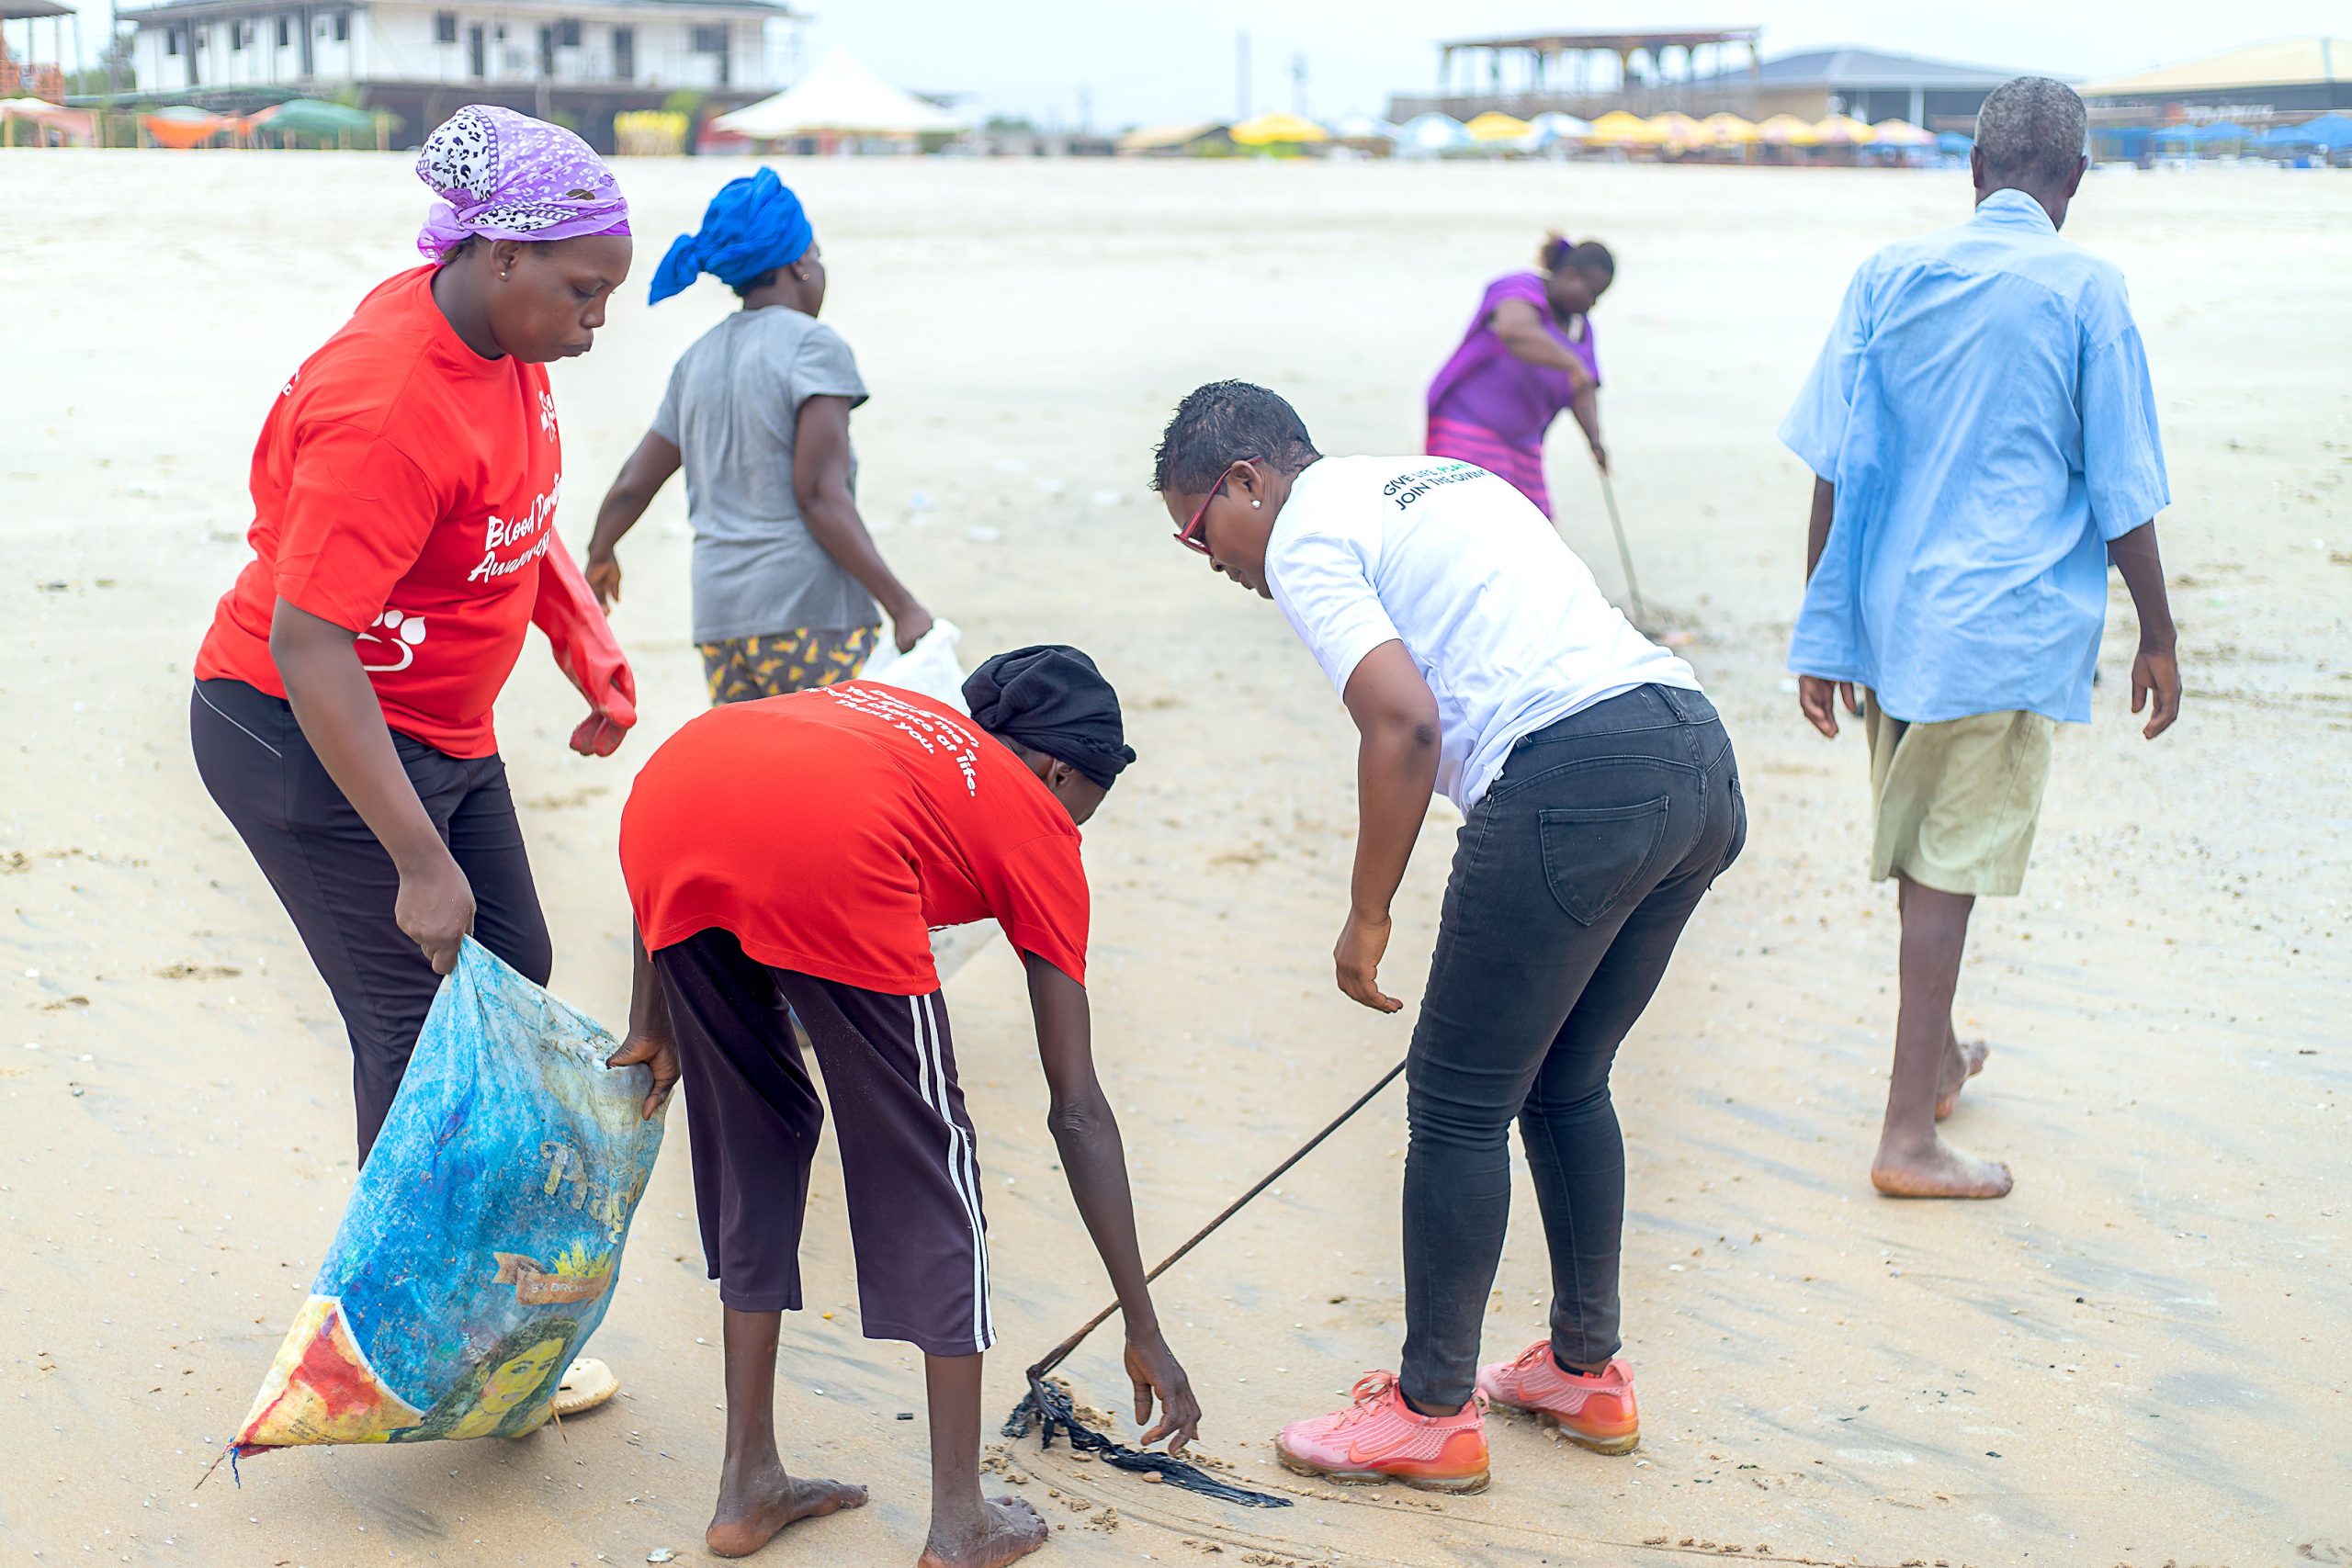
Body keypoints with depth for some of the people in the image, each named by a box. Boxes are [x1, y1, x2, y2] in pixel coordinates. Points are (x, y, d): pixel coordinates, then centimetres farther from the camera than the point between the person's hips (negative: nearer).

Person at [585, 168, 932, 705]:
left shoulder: (698, 358, 16)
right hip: (809, 610, -7)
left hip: (720, 617, 7)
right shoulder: (813, 345, -5)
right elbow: (820, 495, -14)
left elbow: (632, 485, 20)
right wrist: (903, 606, -17)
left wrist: (599, 556, 40)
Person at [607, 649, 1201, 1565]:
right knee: (925, 1164, 14)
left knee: (751, 1143, 24)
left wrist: (651, 1023, 28)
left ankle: (749, 1489, 31)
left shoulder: (876, 709, 41)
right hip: (827, 860, -5)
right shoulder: (1036, 821, 27)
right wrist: (1144, 1332, 31)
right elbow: (1078, 1111, 25)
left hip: (662, 803, 5)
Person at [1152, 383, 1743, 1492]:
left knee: (1458, 1104, 4)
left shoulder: (1305, 537, 2)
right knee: (1567, 1085, 23)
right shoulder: (1436, 479, 28)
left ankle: (1432, 1413, 14)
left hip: (1578, 779, -9)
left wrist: (1367, 917, -4)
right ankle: (1586, 1371, 32)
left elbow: (1404, 722, -13)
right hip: (1701, 755, 9)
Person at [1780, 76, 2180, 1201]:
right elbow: (2123, 494, -5)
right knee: (1950, 864, -1)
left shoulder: (1890, 276, 3)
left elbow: (1833, 468, 1)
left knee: (1921, 849, 20)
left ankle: (1936, 1057, 40)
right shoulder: (2086, 292, -7)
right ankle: (1908, 1133, 1)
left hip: (1892, 612, 4)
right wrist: (2156, 637, 6)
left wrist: (1820, 631, 6)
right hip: (2008, 625, -4)